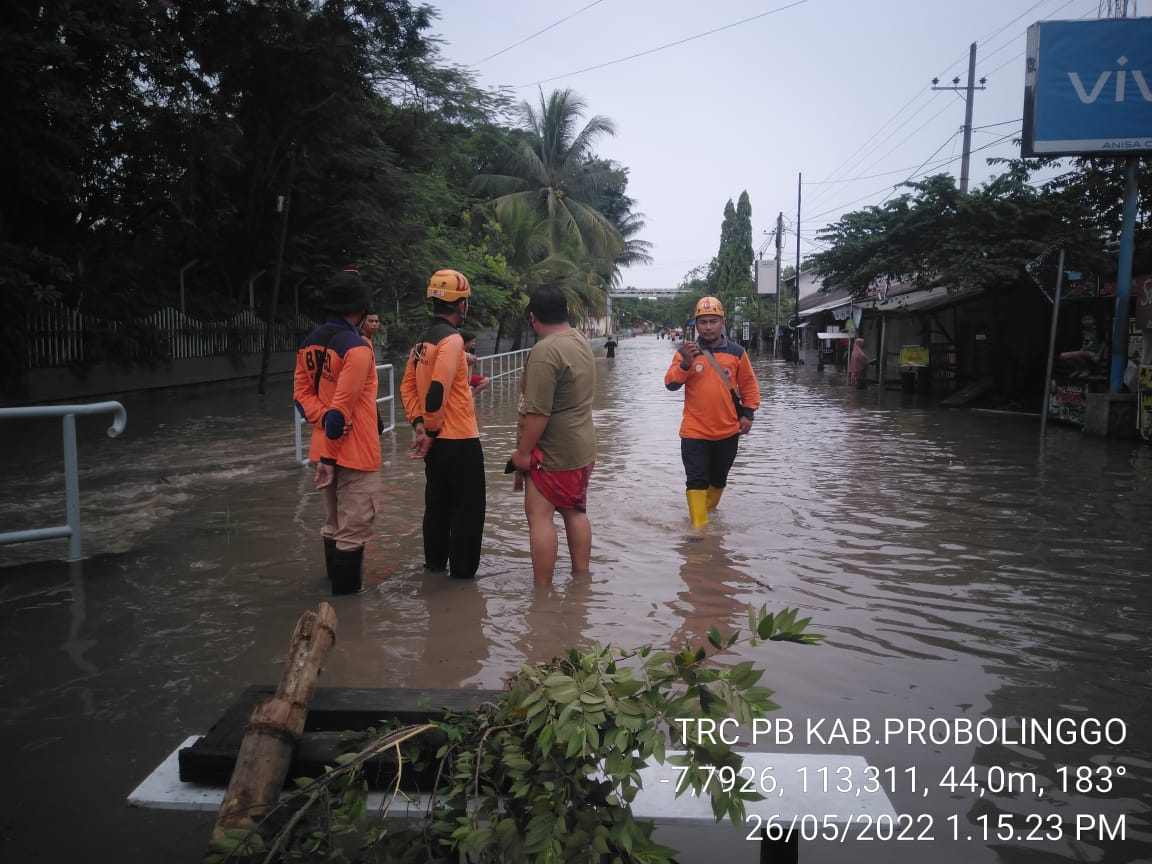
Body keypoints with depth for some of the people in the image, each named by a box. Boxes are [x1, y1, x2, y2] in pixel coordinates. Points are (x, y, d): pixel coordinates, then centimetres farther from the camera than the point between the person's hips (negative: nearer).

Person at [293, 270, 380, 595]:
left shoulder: (310, 343, 8)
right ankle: (347, 593, 8)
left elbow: (301, 394, 6)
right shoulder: (357, 348, -18)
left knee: (334, 524, 19)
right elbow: (342, 408, -20)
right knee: (354, 528, 1)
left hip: (326, 447, 8)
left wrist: (326, 420, -8)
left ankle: (337, 583, 33)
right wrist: (329, 457, -15)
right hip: (355, 452, -8)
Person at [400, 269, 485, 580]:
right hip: (460, 439, -9)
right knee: (468, 507, 2)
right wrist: (430, 429, -13)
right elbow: (438, 389, -23)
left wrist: (419, 423, 3)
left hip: (436, 440, 9)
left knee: (438, 503, 17)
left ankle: (435, 563, 27)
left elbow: (407, 386, 10)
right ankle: (463, 570, 8)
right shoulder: (451, 339, -16)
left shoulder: (423, 340, 11)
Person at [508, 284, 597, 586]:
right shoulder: (581, 341, 7)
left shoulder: (545, 351, -22)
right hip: (582, 446, 9)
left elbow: (538, 412, -25)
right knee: (575, 512, 17)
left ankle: (542, 587, 2)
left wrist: (523, 452, -16)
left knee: (540, 516, -2)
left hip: (552, 452, -9)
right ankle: (581, 576, 27)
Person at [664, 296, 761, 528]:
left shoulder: (736, 352, 0)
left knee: (718, 479, 19)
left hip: (728, 431, 3)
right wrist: (686, 363, -28)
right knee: (696, 481, -5)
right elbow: (670, 384, -13)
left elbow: (749, 385, 9)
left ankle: (710, 511, 43)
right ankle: (699, 526, 1)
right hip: (694, 431, -2)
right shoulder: (686, 352, -4)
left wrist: (748, 414, 2)